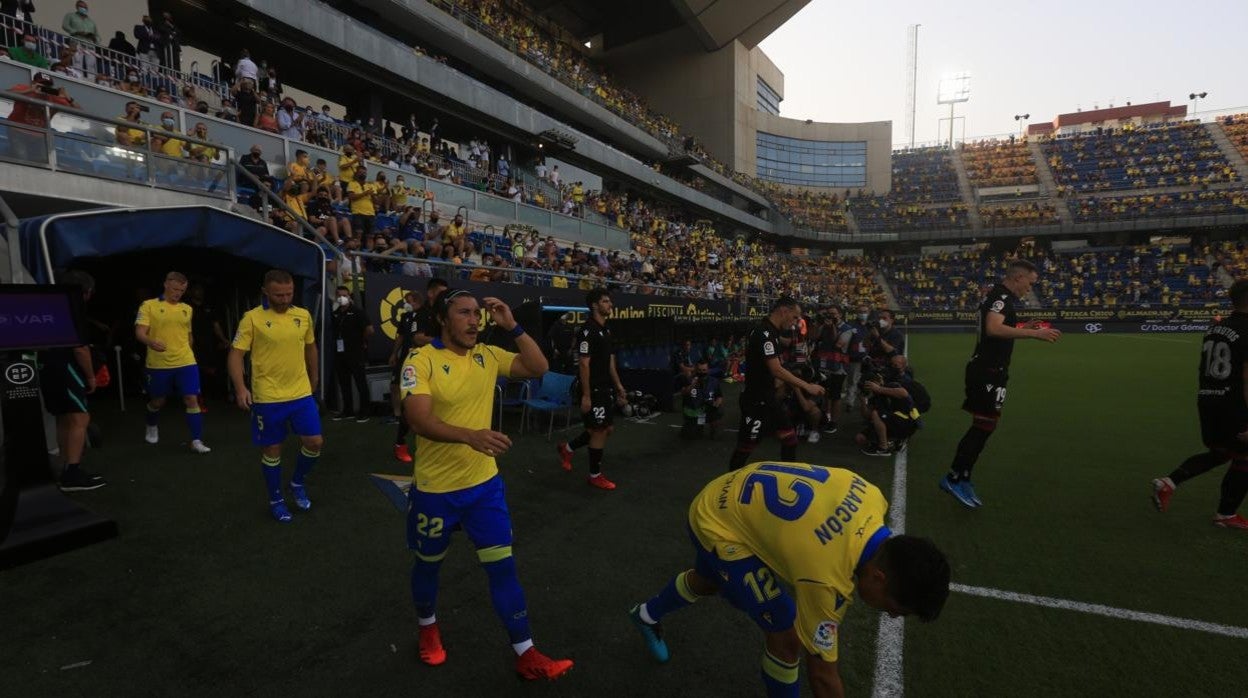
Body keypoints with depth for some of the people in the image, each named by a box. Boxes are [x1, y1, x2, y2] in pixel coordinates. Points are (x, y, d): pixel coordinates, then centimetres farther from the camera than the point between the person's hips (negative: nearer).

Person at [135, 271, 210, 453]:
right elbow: (139, 332, -14)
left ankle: (196, 441, -3)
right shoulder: (149, 305, -4)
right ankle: (152, 427, 46)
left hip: (186, 363, 2)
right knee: (158, 401, 15)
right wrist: (151, 342, -34)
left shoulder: (188, 309, 10)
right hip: (158, 364, -2)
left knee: (192, 399, -7)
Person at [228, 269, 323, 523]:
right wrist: (240, 388, -21)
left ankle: (298, 482, 27)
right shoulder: (252, 318, -9)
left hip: (301, 394, 3)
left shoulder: (304, 315, 2)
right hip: (267, 398, -3)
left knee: (315, 442, 0)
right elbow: (236, 354, -9)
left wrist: (313, 378, 24)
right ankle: (275, 499, 26)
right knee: (272, 450, 8)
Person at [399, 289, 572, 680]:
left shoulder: (487, 355, 0)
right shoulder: (421, 360, -16)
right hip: (435, 487, -3)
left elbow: (538, 368, -2)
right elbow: (418, 420, -28)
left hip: (485, 482, 4)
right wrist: (470, 435, -43)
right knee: (429, 563, 20)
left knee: (503, 566, 5)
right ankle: (428, 628, 48)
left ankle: (526, 656, 15)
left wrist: (512, 327, -12)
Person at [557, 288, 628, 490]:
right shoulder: (588, 331, -16)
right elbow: (583, 364, -19)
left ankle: (567, 448, 30)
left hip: (605, 389, 9)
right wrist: (586, 396, -21)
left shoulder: (606, 331, 12)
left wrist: (619, 387, 16)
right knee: (599, 430, -1)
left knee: (606, 429, 14)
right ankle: (595, 476, 14)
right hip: (593, 390, -9)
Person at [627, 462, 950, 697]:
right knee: (786, 635, -11)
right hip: (716, 523, -8)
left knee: (708, 581, 35)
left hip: (724, 501, 8)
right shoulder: (826, 579, -35)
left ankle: (648, 615, 64)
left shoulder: (871, 496, -18)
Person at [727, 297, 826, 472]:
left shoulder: (771, 332, 11)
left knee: (790, 437, 12)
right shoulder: (763, 333, -21)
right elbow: (776, 370, -25)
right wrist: (807, 386, -20)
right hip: (756, 400, -10)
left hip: (769, 398, 10)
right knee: (746, 446, 0)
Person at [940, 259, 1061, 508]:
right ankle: (954, 478, -1)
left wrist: (1024, 328, 17)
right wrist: (1034, 333, -32)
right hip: (988, 372, -11)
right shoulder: (1002, 297, -15)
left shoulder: (999, 297, 18)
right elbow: (993, 329, -33)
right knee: (984, 426, -6)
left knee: (981, 427, 14)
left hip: (987, 370, 11)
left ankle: (961, 479, 20)